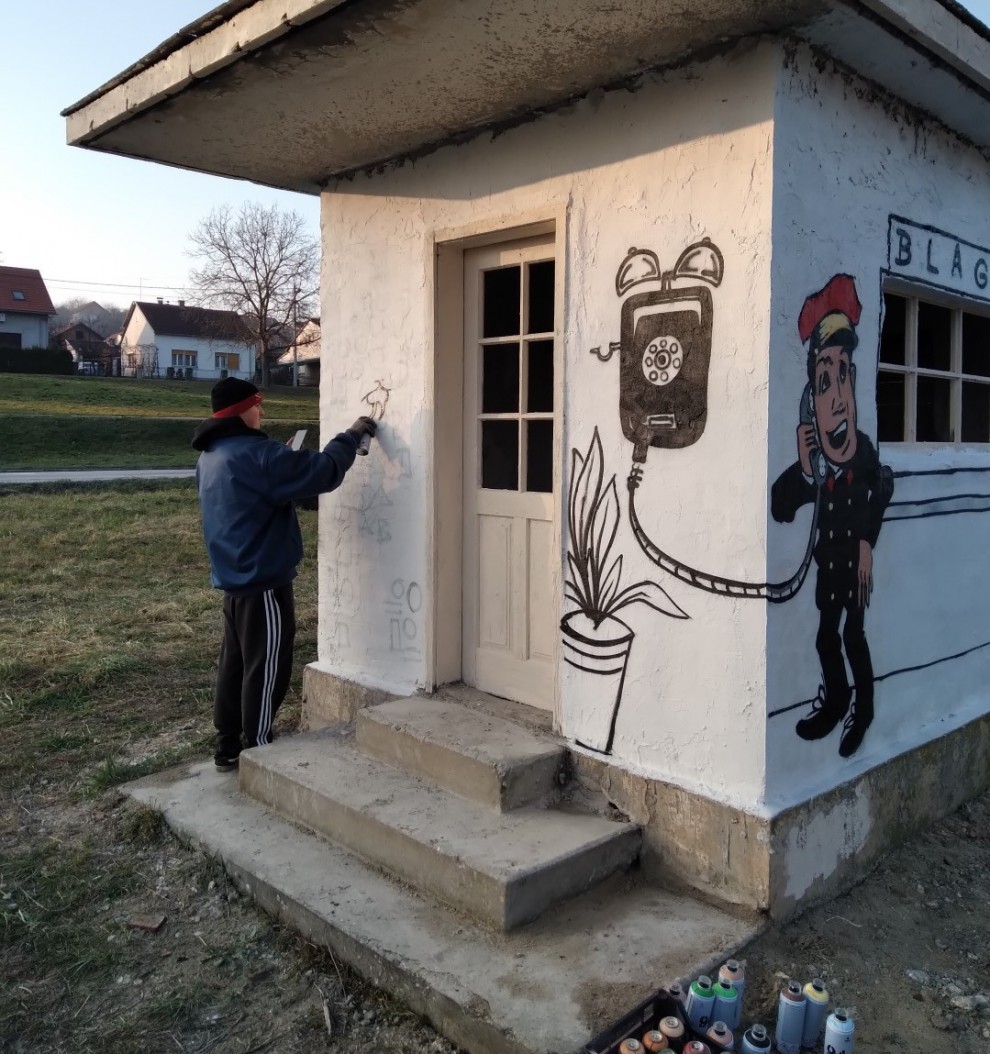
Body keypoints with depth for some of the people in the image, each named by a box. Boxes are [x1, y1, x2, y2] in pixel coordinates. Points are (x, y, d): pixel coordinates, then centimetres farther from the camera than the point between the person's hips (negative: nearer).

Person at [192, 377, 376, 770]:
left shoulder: (210, 457, 10)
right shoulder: (256, 455, -20)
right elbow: (323, 471, -20)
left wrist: (285, 461, 9)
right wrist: (353, 435, -5)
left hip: (233, 579, 9)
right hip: (264, 582, -9)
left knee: (234, 664, 15)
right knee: (265, 670, 1)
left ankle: (229, 748, 24)